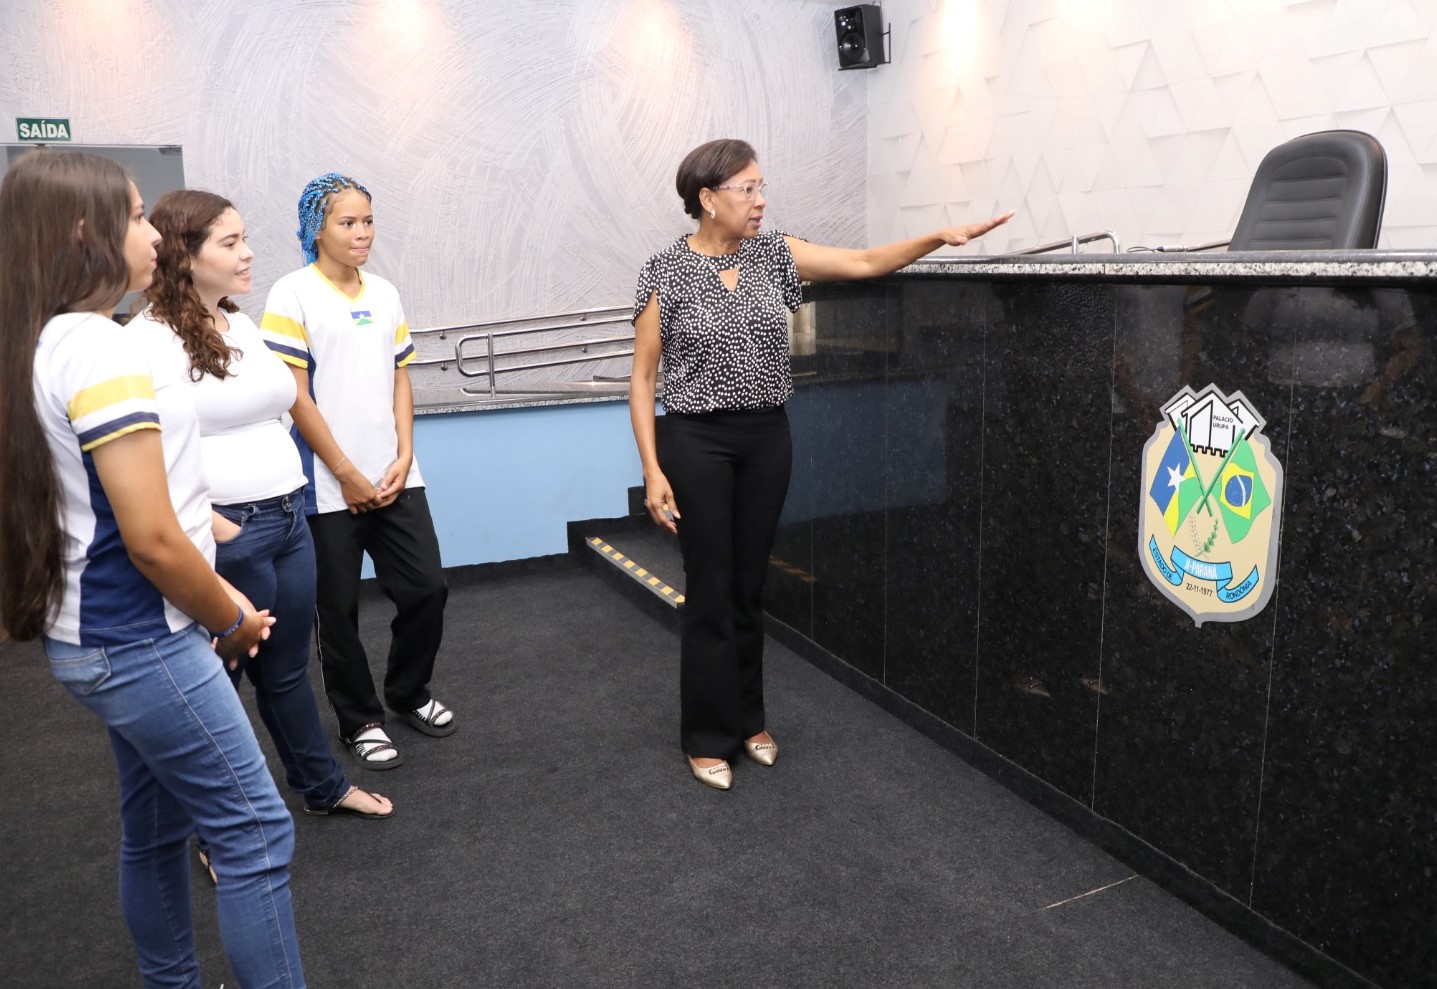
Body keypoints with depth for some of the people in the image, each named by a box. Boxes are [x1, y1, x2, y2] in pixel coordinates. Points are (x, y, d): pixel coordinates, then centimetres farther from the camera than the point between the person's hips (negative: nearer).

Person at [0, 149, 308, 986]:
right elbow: (152, 539, -23)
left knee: (155, 826, 21)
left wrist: (219, 592, 11)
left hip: (102, 640, 10)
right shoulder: (99, 350, -21)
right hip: (141, 645, -10)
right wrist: (229, 619, -7)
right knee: (256, 832, -1)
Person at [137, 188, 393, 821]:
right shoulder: (150, 339, -14)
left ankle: (323, 787, 38)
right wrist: (214, 527, -20)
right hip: (227, 533, -8)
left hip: (288, 519, 8)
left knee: (286, 669, 22)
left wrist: (287, 498, 14)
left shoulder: (241, 325, 11)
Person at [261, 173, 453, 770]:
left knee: (427, 588, 6)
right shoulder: (293, 295, -7)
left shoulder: (384, 294, 9)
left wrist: (403, 458, -1)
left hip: (395, 477, 5)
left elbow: (399, 381, 10)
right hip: (331, 486, -5)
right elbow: (295, 396, -11)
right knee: (338, 609, 7)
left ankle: (408, 694, 30)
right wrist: (348, 474, -11)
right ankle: (359, 720, 26)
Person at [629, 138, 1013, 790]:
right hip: (697, 442, -4)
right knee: (711, 593, 2)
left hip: (766, 439, 4)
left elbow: (864, 264, 2)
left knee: (750, 587, 14)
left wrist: (940, 237, -12)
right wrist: (652, 472, -13)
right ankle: (707, 738, 19)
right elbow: (642, 377, -7)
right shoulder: (665, 272, -8)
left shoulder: (772, 254, 4)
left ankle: (747, 719, 31)